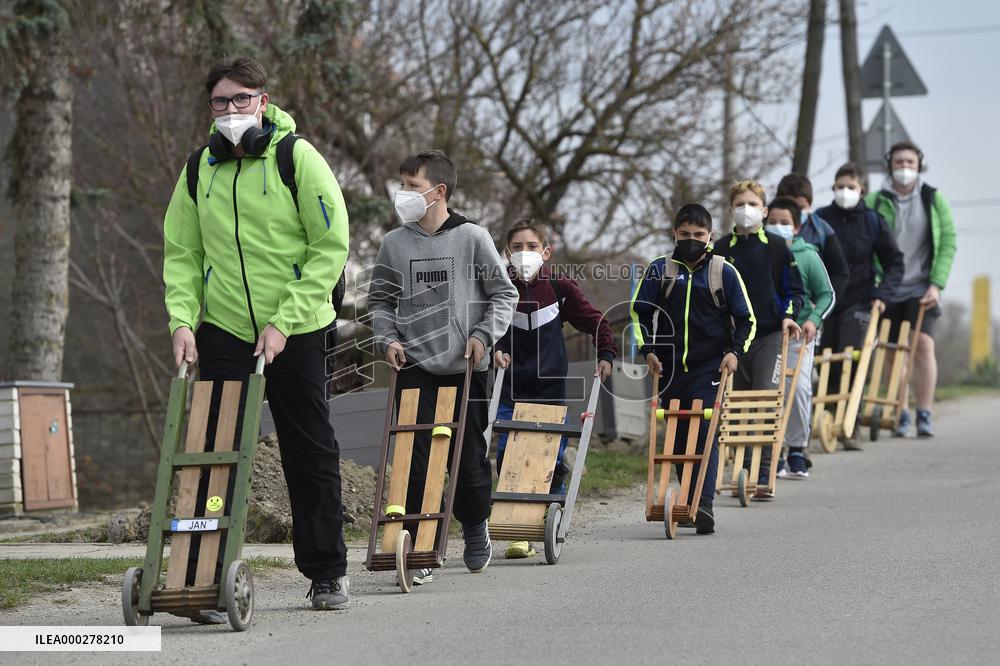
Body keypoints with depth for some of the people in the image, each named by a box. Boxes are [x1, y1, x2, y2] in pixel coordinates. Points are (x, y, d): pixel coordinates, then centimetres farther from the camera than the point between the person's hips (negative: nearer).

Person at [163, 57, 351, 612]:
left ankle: (327, 572, 17)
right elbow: (181, 254, 8)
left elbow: (331, 246, -10)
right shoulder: (199, 168, 4)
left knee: (311, 455, 5)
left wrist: (283, 322, -15)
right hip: (222, 331, 3)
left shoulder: (297, 158, -8)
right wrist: (182, 320, -8)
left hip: (296, 332, -2)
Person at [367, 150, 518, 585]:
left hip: (466, 369, -1)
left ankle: (475, 527, 33)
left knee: (470, 456, 7)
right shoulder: (394, 244, 4)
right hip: (414, 369, 1)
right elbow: (380, 299, 15)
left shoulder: (472, 238, -3)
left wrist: (483, 335, -7)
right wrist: (388, 337, 0)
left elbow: (504, 294, 4)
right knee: (415, 459, -7)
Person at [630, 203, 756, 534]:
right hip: (670, 367, 3)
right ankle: (689, 503, 18)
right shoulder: (659, 270, 5)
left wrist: (734, 351, -8)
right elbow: (639, 311, 13)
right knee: (678, 438, 7)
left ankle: (704, 506, -21)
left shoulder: (724, 271, 2)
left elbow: (746, 319, 7)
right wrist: (647, 350, 1)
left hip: (709, 367, -3)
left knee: (705, 433, -14)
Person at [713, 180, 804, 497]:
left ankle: (764, 476, -16)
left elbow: (794, 289, 9)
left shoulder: (777, 246, 5)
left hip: (769, 334, -2)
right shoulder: (721, 250, 8)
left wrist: (788, 315, -7)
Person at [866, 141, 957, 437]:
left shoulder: (933, 199, 4)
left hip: (922, 288, -1)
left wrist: (936, 285, -8)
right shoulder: (875, 202, 4)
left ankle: (924, 415, -15)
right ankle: (901, 416, 12)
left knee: (923, 343, -17)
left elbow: (948, 243, 2)